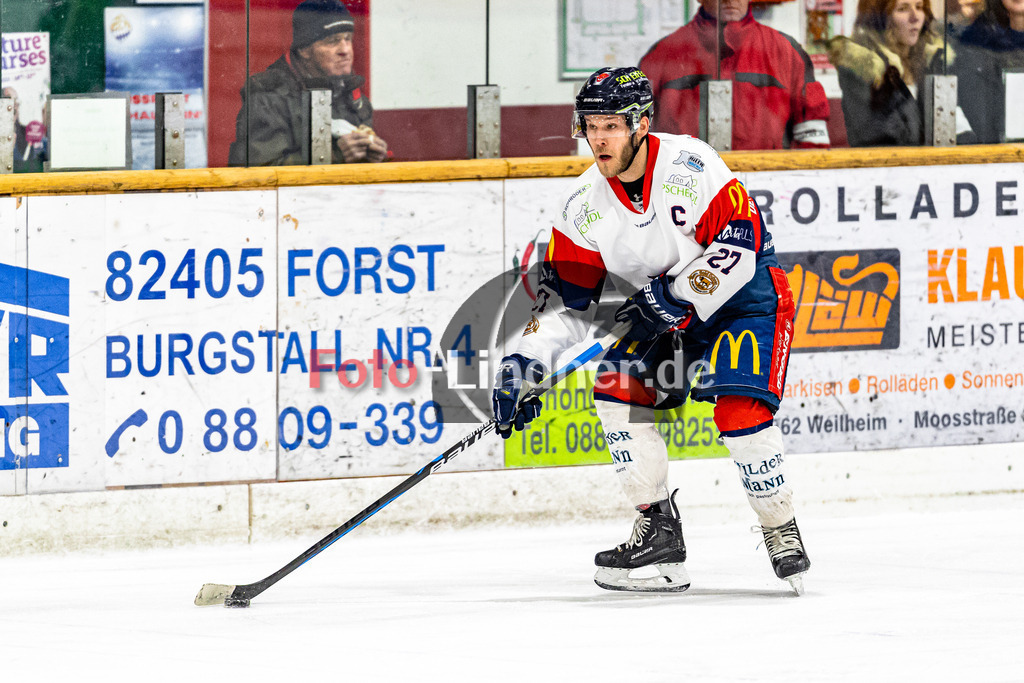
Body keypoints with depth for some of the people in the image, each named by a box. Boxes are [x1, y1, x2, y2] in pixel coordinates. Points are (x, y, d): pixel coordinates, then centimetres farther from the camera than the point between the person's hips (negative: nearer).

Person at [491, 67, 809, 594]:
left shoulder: (689, 166, -24)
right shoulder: (586, 204, -5)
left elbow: (741, 245, -27)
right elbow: (568, 297, -2)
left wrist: (677, 296, -29)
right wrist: (525, 361, -13)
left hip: (747, 298, -7)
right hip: (670, 314, 7)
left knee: (738, 409, -25)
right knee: (616, 388, -9)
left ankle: (782, 533, -6)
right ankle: (658, 529, 0)